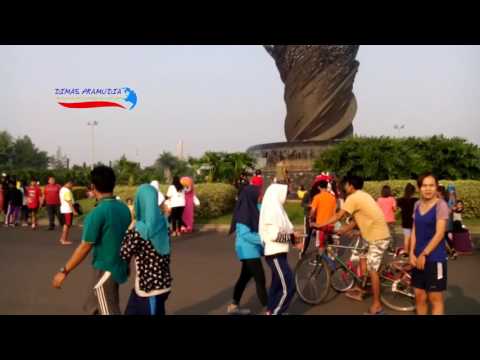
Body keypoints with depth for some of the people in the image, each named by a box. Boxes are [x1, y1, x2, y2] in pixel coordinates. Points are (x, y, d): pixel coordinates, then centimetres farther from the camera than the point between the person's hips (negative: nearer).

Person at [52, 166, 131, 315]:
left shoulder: (98, 212, -20)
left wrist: (64, 271, -10)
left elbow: (85, 247, -19)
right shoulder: (124, 208, 1)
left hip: (104, 270, -7)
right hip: (119, 267, 7)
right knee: (91, 309, 23)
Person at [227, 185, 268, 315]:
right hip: (248, 250, -10)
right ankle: (267, 310, 0)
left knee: (245, 276, 18)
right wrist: (263, 240, -25)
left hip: (251, 249, 10)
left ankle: (234, 305, 29)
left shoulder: (252, 208, 7)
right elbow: (245, 234, -23)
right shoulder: (244, 211, -20)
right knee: (260, 279, -6)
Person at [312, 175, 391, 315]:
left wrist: (320, 225, -6)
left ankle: (376, 305, 2)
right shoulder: (362, 196, 16)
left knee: (372, 270, -5)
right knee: (363, 260, 20)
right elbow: (356, 219, 18)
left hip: (378, 236, -10)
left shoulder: (353, 198, -14)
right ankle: (360, 290, 29)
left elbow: (338, 216, -14)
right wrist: (342, 231, 17)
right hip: (376, 234, 10)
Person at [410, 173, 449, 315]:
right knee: (419, 296, 12)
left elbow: (439, 234, -16)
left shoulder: (441, 205, -12)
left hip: (434, 258, -6)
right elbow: (415, 231, 9)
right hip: (419, 257, 6)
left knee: (435, 298, 3)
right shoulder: (417, 205, 8)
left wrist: (424, 254, -15)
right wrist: (412, 253, -2)